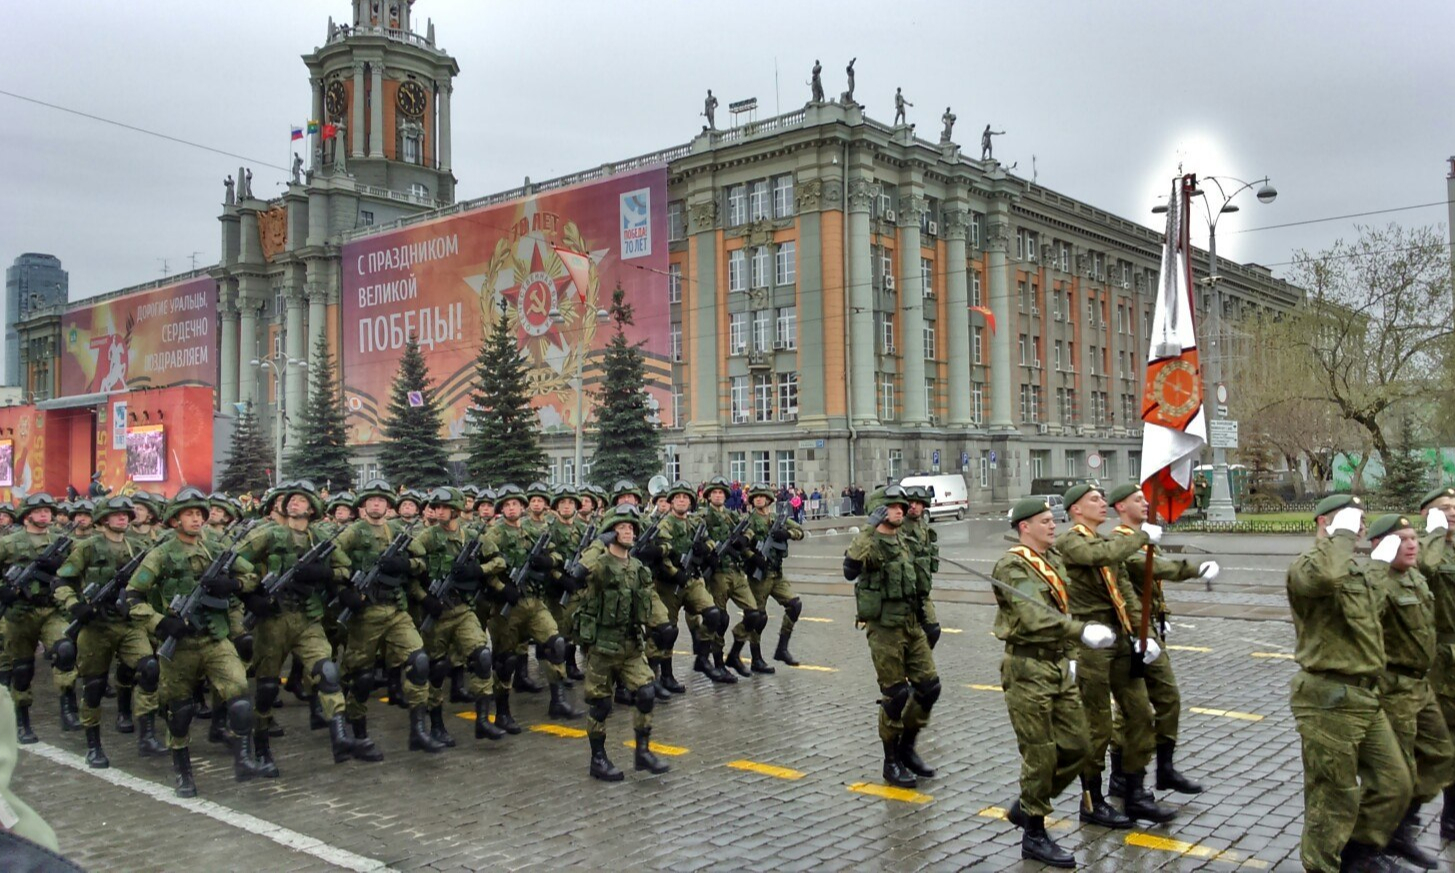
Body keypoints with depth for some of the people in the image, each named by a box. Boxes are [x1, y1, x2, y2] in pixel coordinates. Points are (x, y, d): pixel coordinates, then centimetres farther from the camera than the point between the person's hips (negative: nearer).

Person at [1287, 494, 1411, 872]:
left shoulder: (1360, 569, 17)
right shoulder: (1307, 565, -14)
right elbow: (1325, 576, -39)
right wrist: (1343, 534, -25)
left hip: (1366, 695, 9)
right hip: (1328, 698, -9)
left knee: (1394, 784, 16)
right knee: (1335, 796, 2)